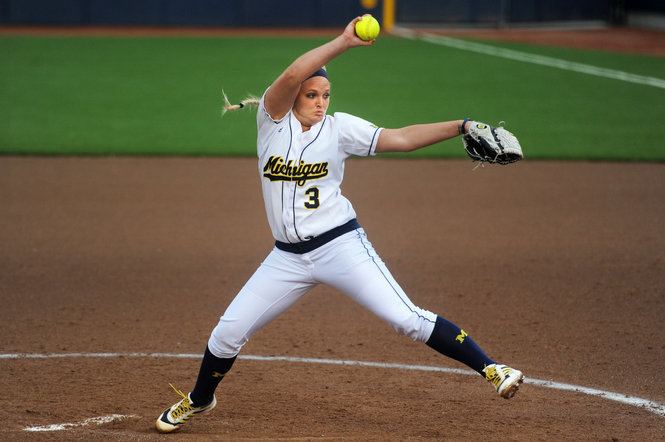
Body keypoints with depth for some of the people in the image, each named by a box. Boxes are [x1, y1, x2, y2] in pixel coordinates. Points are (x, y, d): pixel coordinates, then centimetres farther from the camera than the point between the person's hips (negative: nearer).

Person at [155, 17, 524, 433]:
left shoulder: (339, 127, -2)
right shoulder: (273, 120, -2)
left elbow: (401, 139, -10)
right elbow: (293, 75, -20)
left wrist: (461, 126, -21)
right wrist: (343, 42, -26)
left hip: (340, 245, -2)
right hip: (288, 257, 2)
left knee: (408, 319, -13)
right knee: (227, 333, 5)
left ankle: (492, 369, -13)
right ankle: (199, 400, 31)